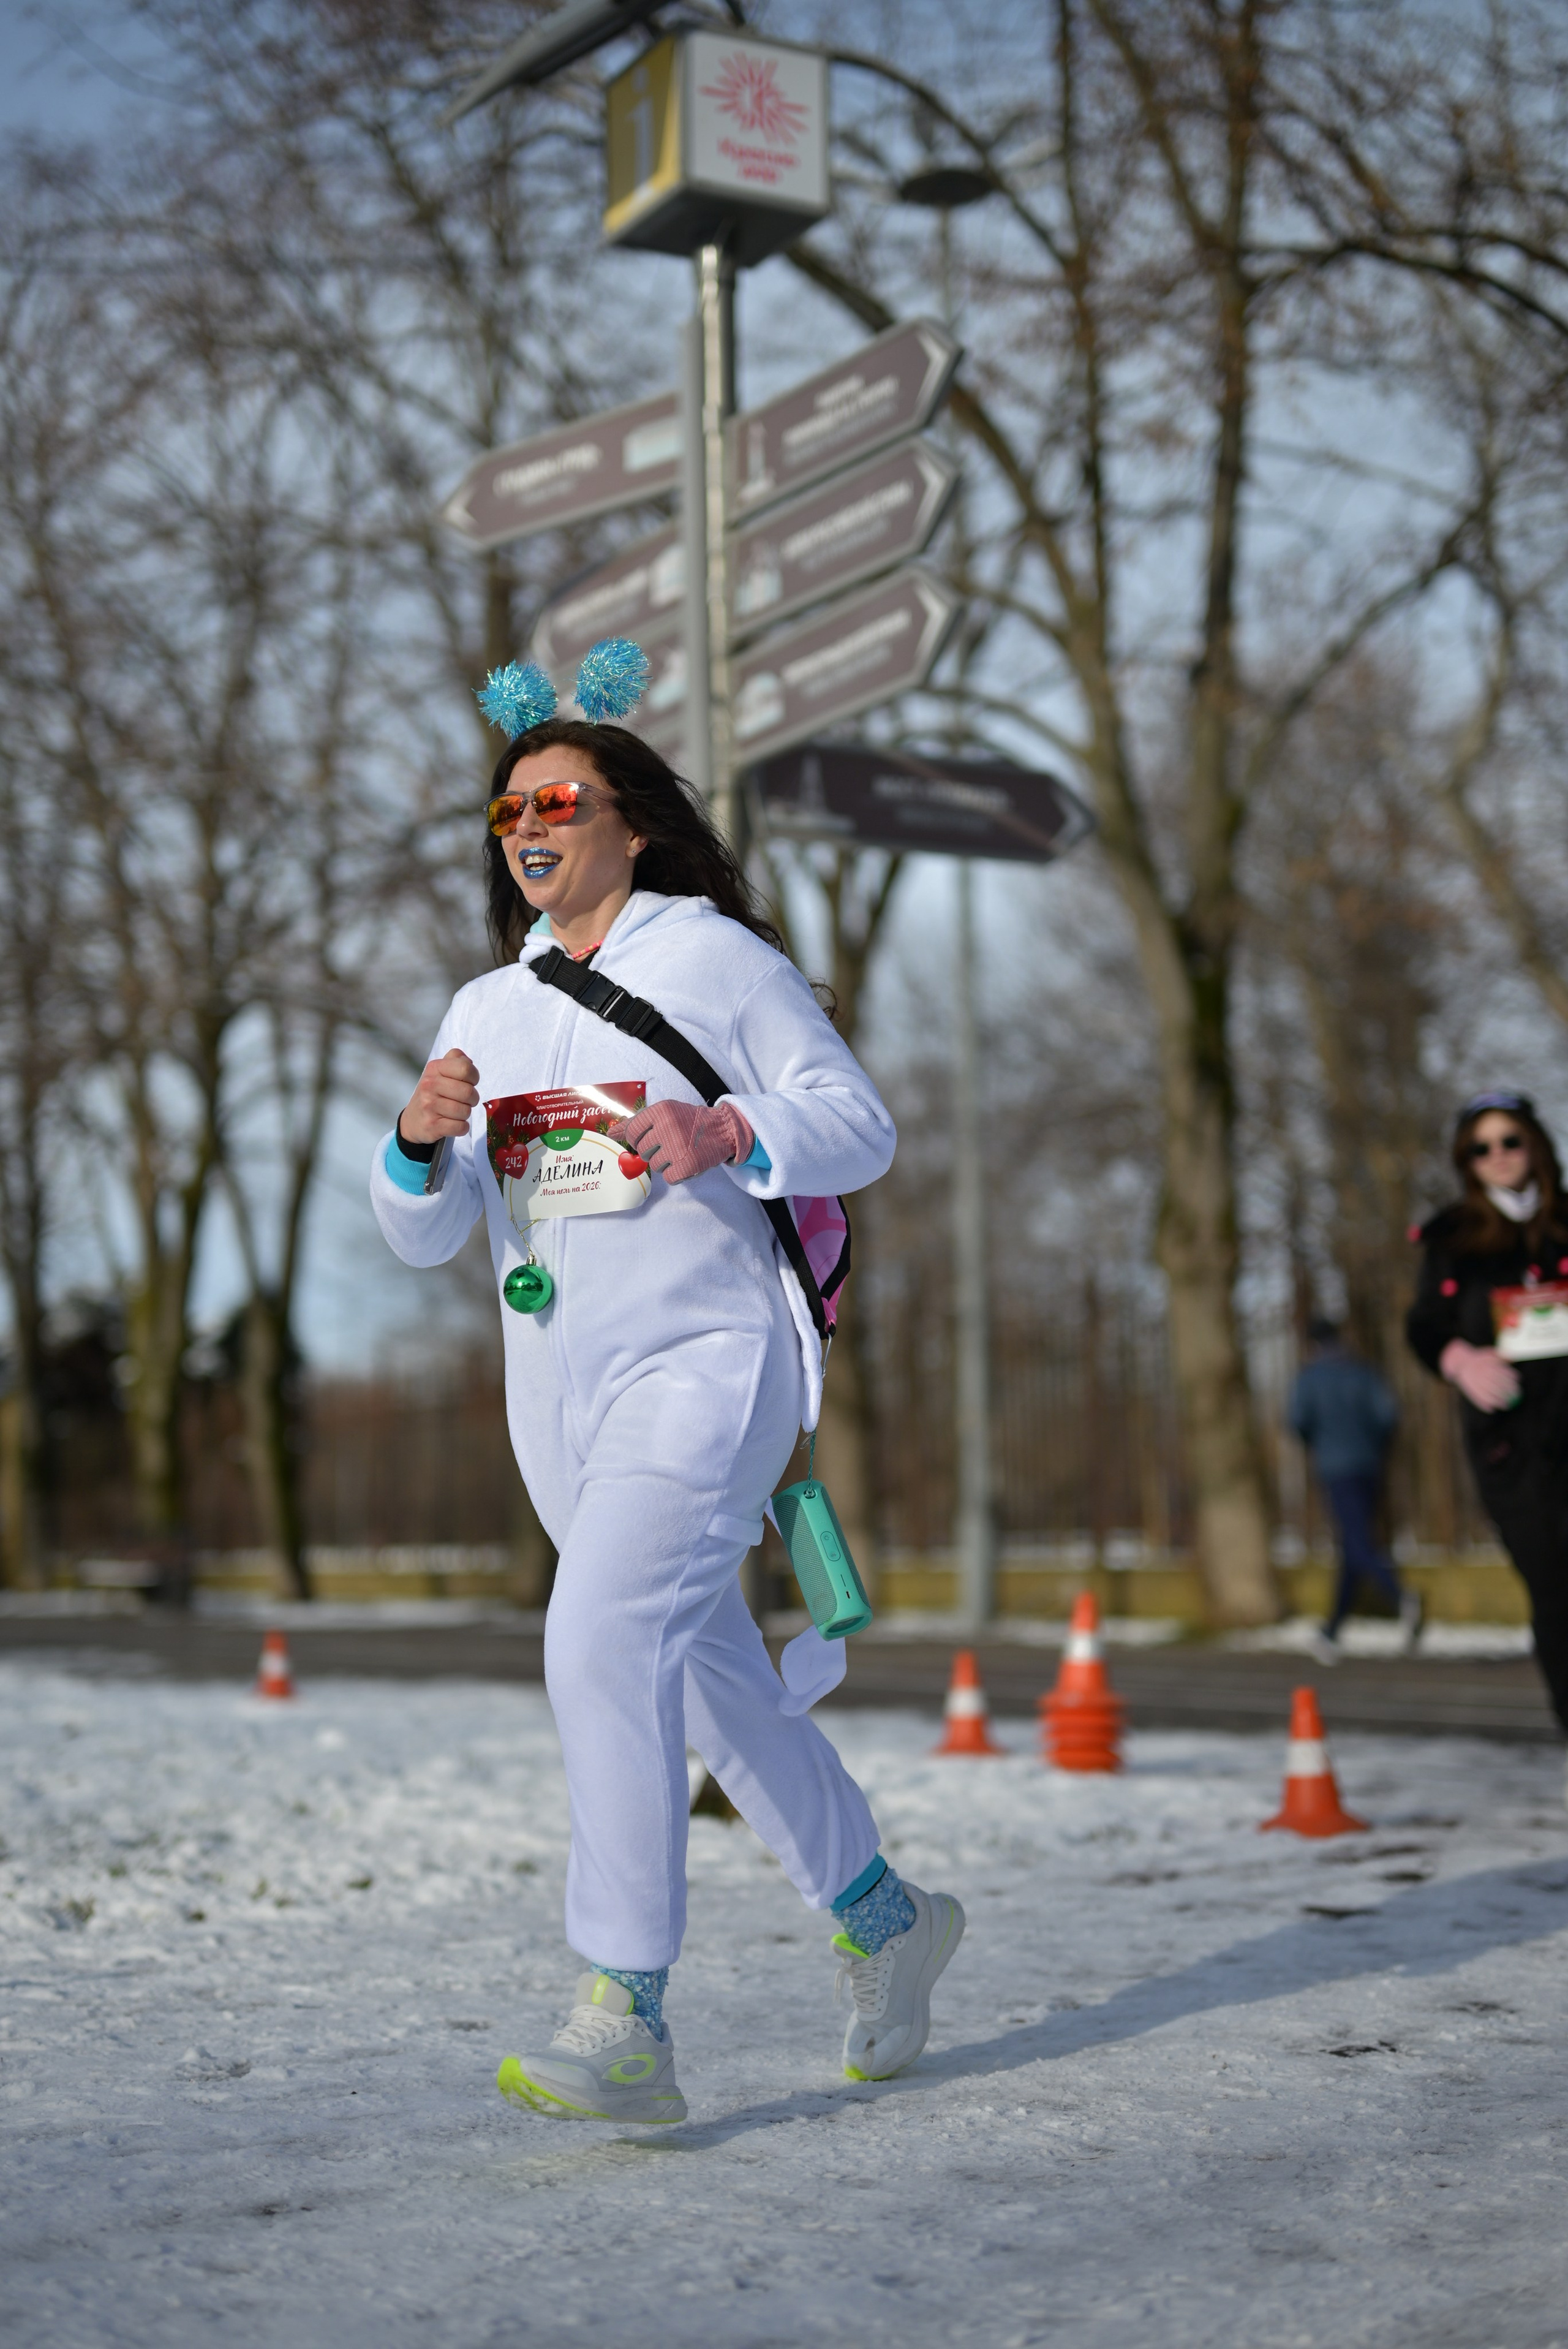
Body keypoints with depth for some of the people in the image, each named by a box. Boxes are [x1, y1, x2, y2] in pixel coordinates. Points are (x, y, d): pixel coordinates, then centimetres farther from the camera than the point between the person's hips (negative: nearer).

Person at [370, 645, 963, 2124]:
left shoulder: (716, 959, 0)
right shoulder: (489, 1010, 14)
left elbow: (862, 1128, -4)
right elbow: (425, 1236, 8)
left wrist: (725, 1132, -23)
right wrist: (422, 1136, -14)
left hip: (704, 1364, -6)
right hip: (559, 1394, 7)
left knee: (604, 1643, -25)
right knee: (712, 1687, 14)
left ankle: (623, 2028, -23)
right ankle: (886, 1922, 34)